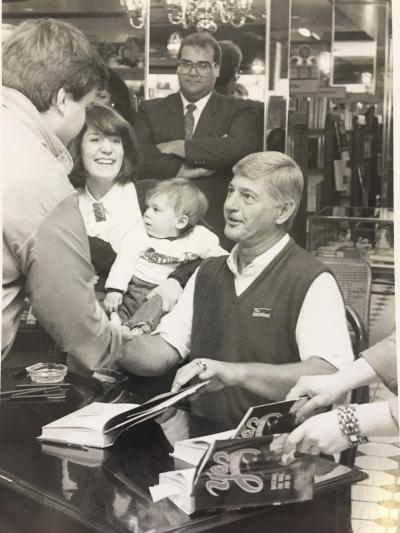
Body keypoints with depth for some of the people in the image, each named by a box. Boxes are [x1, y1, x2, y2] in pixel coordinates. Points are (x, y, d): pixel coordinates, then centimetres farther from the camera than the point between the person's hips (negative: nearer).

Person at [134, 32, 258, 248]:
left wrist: (177, 147, -11)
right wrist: (182, 171, -14)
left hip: (217, 230, -1)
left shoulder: (238, 111, 4)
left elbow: (240, 148, -16)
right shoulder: (150, 110, 9)